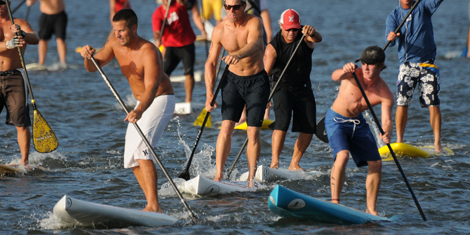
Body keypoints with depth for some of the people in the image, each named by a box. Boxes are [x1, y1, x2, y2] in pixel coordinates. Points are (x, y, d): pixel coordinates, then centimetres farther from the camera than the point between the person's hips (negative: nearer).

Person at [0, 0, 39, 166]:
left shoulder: (20, 24, 8)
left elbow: (36, 39, -9)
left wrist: (22, 35, -31)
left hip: (15, 78, -1)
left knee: (21, 123, -6)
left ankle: (25, 161, -1)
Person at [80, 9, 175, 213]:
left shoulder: (148, 52, -27)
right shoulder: (115, 44, -3)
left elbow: (152, 87, -37)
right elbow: (92, 67, 2)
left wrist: (139, 111, -54)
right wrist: (88, 56, -23)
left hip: (161, 101, -9)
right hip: (141, 105, 9)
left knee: (140, 148, -26)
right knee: (132, 160, 6)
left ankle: (153, 205, -32)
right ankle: (153, 207, 10)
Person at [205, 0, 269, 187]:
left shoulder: (254, 23, -17)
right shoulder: (219, 30, -8)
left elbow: (254, 44, -38)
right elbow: (211, 63, -2)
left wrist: (238, 55, -60)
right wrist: (209, 94, -9)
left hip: (257, 81, -2)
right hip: (233, 80, 2)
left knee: (253, 132, -5)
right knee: (226, 126, -13)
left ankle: (251, 180, 1)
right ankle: (218, 175, -16)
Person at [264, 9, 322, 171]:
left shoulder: (304, 35, -12)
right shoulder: (273, 47, -18)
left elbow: (317, 39, -35)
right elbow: (265, 73, -26)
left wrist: (312, 34, -60)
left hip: (303, 88, 4)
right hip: (282, 87, -3)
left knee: (309, 129, 0)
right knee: (282, 121, -24)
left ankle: (294, 164, 13)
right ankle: (274, 162, -24)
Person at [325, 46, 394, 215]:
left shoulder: (385, 93, -15)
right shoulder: (354, 74, -23)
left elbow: (387, 121, -21)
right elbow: (335, 77, -44)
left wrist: (387, 133, -44)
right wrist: (344, 72, -68)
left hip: (358, 123, 5)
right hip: (336, 120, -5)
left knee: (376, 164, 1)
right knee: (342, 156, -27)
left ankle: (371, 209, 13)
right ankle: (334, 201, -23)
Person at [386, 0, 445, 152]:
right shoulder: (393, 16, 3)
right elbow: (390, 35, -12)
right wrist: (391, 37, -36)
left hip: (428, 64, 0)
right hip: (407, 64, 0)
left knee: (434, 104, -6)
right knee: (402, 103, -8)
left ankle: (437, 144, -2)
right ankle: (399, 142, 1)